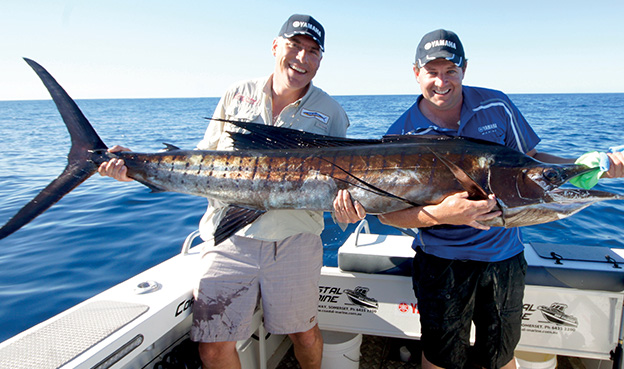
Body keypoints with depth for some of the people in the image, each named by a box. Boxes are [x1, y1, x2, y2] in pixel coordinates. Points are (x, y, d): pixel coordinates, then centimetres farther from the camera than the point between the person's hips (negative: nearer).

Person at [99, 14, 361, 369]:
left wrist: (343, 205, -22)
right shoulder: (237, 95, 6)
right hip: (230, 239, 1)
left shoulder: (331, 113, 2)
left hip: (294, 242, 0)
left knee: (305, 332, 13)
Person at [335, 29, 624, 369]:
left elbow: (527, 160, 8)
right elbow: (387, 211, -12)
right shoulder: (402, 135, -11)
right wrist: (440, 214, -29)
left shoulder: (496, 106, -3)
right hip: (440, 261, -2)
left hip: (504, 256, 3)